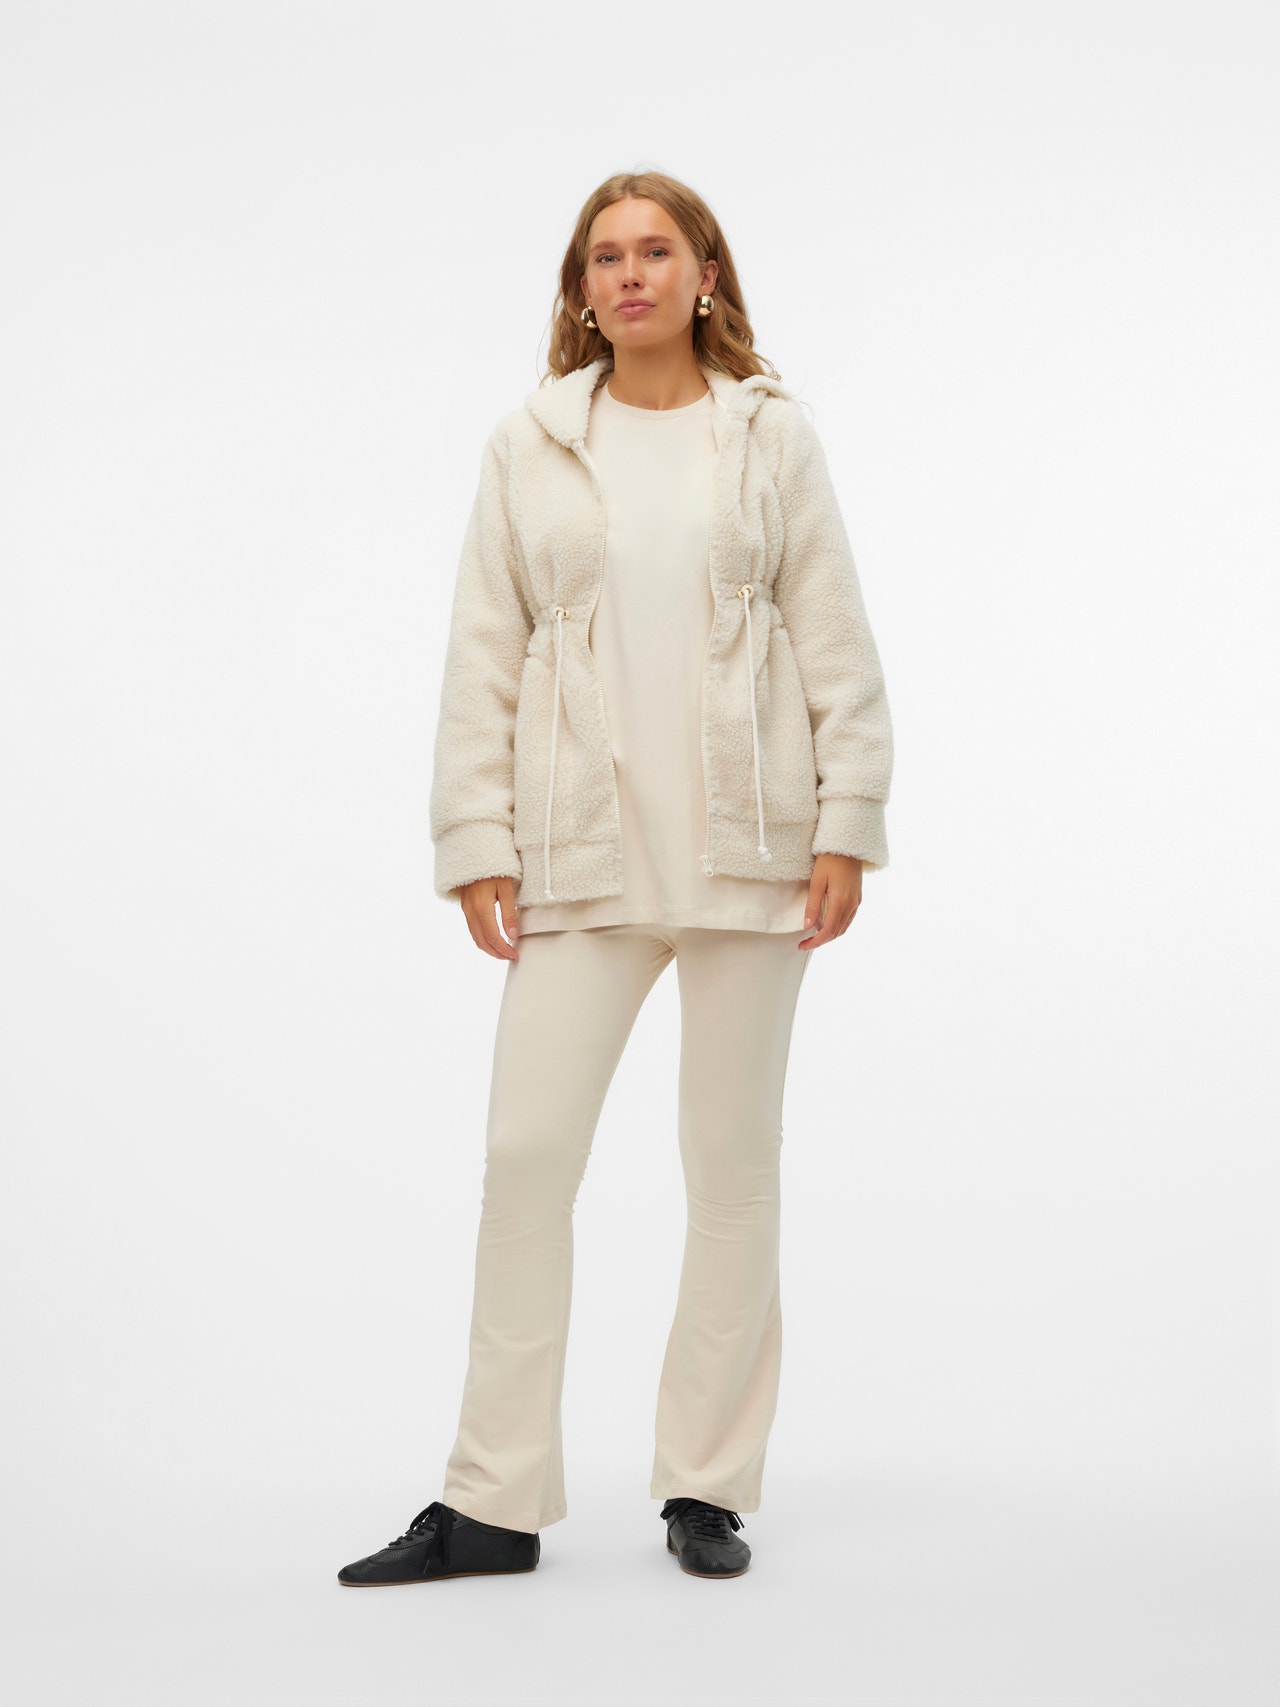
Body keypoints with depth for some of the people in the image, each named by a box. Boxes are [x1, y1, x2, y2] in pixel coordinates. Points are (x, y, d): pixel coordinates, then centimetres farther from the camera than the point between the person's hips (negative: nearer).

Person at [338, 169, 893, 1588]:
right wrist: (476, 849, -1)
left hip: (743, 842, 0)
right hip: (582, 848, 1)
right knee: (526, 1151, -3)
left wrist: (847, 828, -4)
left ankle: (708, 1486, 18)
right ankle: (494, 1500, 7)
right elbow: (481, 658, 5)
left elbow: (837, 644, 3)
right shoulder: (527, 446, 7)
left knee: (734, 1163, 5)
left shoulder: (770, 434, 5)